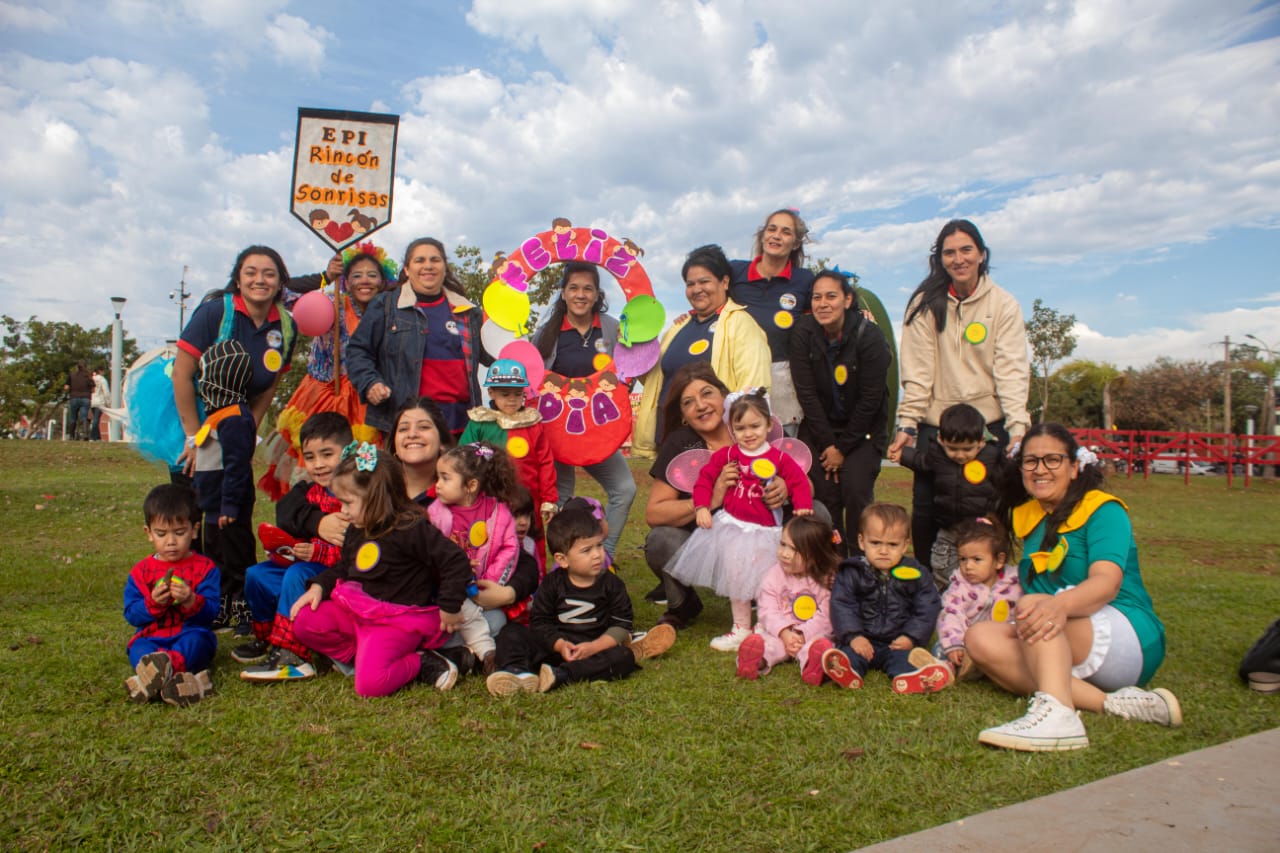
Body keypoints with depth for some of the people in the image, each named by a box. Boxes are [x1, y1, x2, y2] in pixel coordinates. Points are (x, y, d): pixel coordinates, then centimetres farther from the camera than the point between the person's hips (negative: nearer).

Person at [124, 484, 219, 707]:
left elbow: (211, 612, -2)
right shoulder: (141, 571, 12)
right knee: (138, 647, -31)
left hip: (190, 636, -2)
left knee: (197, 638, -35)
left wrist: (191, 601, -23)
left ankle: (162, 669, -63)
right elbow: (131, 614, 5)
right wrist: (152, 603, -15)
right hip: (152, 639, 2)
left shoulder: (205, 568, 5)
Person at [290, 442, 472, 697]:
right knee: (304, 622, -3)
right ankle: (360, 655, -2)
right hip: (355, 611, 9)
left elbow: (456, 561, -21)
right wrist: (319, 586, 6)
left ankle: (419, 663, -3)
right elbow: (343, 568, 25)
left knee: (369, 682, -26)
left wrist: (449, 608, -17)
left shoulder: (411, 530, -19)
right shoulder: (357, 532, 9)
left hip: (398, 620, -9)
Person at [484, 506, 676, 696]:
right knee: (512, 631, -13)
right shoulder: (552, 584, 2)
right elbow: (539, 622, -1)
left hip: (595, 648, -1)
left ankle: (561, 675, -43)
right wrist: (559, 645, -19)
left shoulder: (612, 584, 1)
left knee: (624, 656, -31)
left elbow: (621, 625, -3)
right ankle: (515, 671, -40)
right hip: (554, 646, 1)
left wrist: (594, 647, -18)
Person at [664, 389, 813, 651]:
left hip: (764, 530, -3)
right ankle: (741, 629, 28)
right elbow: (705, 477, 0)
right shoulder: (727, 455, -2)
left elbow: (799, 483, -4)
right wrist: (702, 507, -10)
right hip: (731, 526, 3)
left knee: (761, 582, -1)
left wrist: (803, 508, -21)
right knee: (736, 579, 13)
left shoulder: (779, 458, -6)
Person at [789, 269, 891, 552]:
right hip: (819, 428, 2)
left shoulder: (869, 336, -16)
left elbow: (870, 400, -14)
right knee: (825, 492, -7)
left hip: (862, 429, -2)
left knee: (856, 490, -16)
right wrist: (827, 444, -11)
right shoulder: (803, 333, -9)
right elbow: (806, 394, -9)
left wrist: (843, 448, -12)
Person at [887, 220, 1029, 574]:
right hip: (935, 427, 0)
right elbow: (917, 372, -2)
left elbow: (1011, 371, -5)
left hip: (989, 425, 0)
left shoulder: (1003, 305, 3)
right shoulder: (925, 304, 3)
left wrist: (1018, 428, -16)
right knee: (925, 515, -3)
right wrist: (907, 425, -11)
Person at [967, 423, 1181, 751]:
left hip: (1130, 641, -6)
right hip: (1058, 649, 6)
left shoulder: (1103, 510, -6)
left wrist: (1060, 605, -46)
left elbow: (1107, 582, -26)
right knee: (980, 638, -21)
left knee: (1034, 606, -33)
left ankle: (1056, 714, -58)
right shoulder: (1027, 515, 14)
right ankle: (1109, 703, -29)